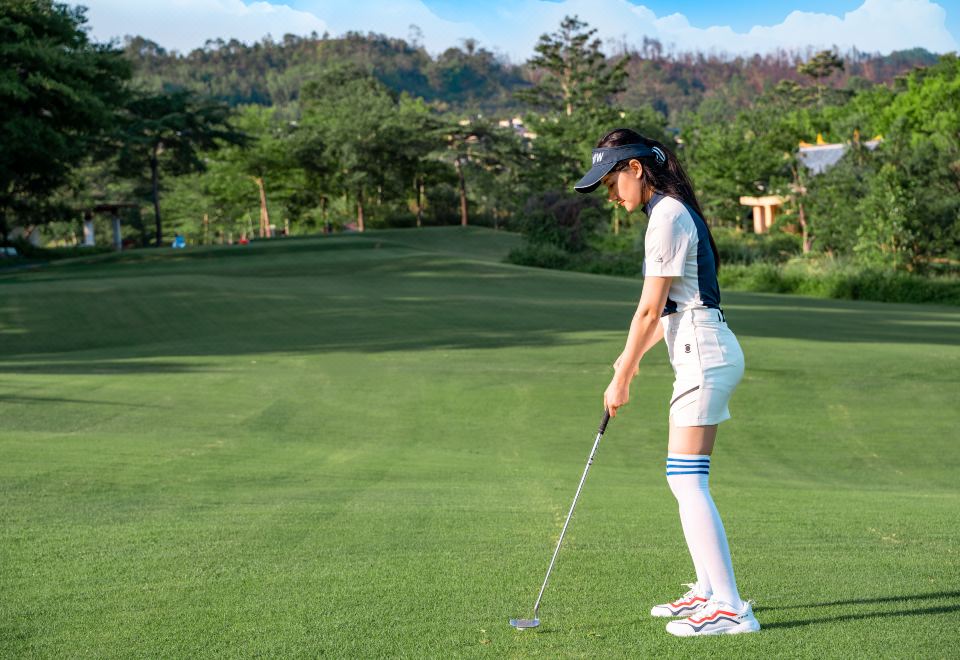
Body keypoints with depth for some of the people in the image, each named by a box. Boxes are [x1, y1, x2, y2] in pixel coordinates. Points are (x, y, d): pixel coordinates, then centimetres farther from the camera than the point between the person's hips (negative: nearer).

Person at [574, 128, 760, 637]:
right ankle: (707, 590, 23)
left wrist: (622, 378, -7)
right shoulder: (675, 212, 18)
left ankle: (730, 608, -11)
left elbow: (650, 309, -13)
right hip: (703, 353, 10)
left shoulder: (667, 217, -13)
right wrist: (633, 357, 16)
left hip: (703, 355, -10)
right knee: (684, 479, 15)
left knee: (688, 481, -11)